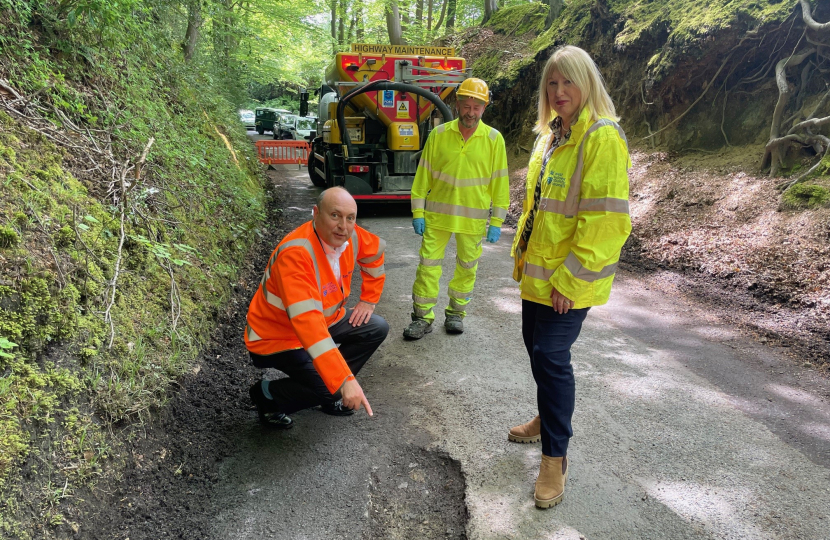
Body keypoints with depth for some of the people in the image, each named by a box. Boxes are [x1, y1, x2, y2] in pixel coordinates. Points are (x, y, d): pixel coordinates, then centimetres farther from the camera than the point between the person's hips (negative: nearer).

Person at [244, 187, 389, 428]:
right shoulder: (296, 254, -35)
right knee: (331, 388, -23)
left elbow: (375, 252, 12)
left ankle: (328, 394, 11)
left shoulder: (350, 236, -13)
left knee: (377, 328, -1)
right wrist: (344, 380, -45)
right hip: (276, 339, -8)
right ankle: (267, 395, 5)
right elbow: (308, 323, -42)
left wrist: (368, 300, 8)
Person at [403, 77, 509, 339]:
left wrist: (496, 222, -2)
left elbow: (499, 182, 0)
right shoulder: (438, 135, -2)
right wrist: (418, 212, -1)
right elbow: (423, 175, 2)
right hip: (437, 215, 0)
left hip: (473, 218, 0)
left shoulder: (494, 139, -2)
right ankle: (423, 317, 16)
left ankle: (456, 312, 30)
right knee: (428, 265, 3)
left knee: (467, 268, 12)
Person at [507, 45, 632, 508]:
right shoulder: (551, 134, 12)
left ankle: (555, 459, 11)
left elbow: (606, 218, -22)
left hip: (568, 280, -9)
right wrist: (523, 251, 17)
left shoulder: (603, 137, -16)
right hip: (537, 270, 9)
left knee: (551, 355, -6)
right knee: (537, 345, 19)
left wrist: (571, 279, -21)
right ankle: (549, 420, 42)